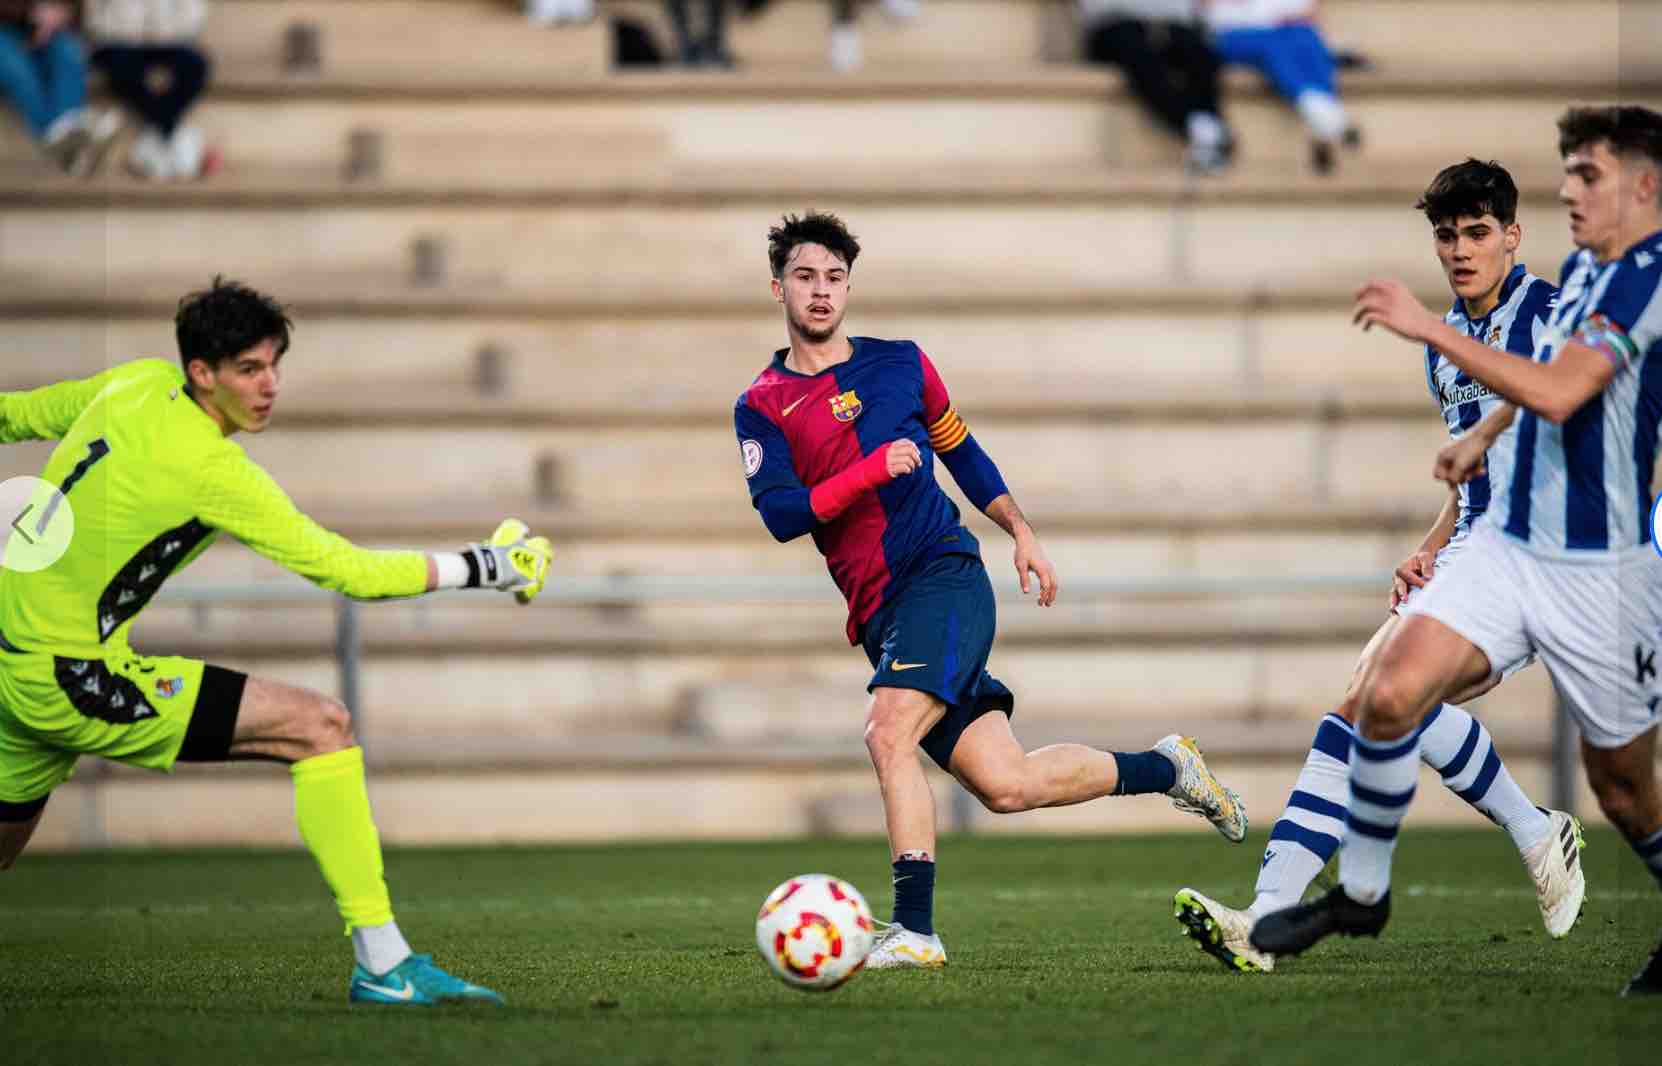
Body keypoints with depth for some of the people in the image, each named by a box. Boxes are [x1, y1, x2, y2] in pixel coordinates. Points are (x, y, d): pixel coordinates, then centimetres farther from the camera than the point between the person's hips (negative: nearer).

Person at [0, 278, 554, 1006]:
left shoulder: (139, 385, 4)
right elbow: (348, 571, -18)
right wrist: (487, 567, -12)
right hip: (75, 680, -9)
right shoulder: (209, 469, -20)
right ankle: (382, 964, -14)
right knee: (321, 727, -13)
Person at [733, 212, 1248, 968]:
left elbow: (961, 451, 25)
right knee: (1006, 785, -4)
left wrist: (1021, 531, 17)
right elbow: (781, 515, -6)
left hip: (944, 575, -2)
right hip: (880, 615, 2)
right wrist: (872, 471, -15)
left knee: (888, 733, -26)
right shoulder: (761, 407, 8)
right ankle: (1165, 769, 19)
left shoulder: (899, 364, 11)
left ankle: (914, 928, -23)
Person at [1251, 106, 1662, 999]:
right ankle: (1360, 893, 3)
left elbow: (1558, 392, -29)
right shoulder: (1581, 270, 11)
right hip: (1507, 545, 7)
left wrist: (1428, 328, -27)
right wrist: (1484, 441, 30)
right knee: (1392, 692, -13)